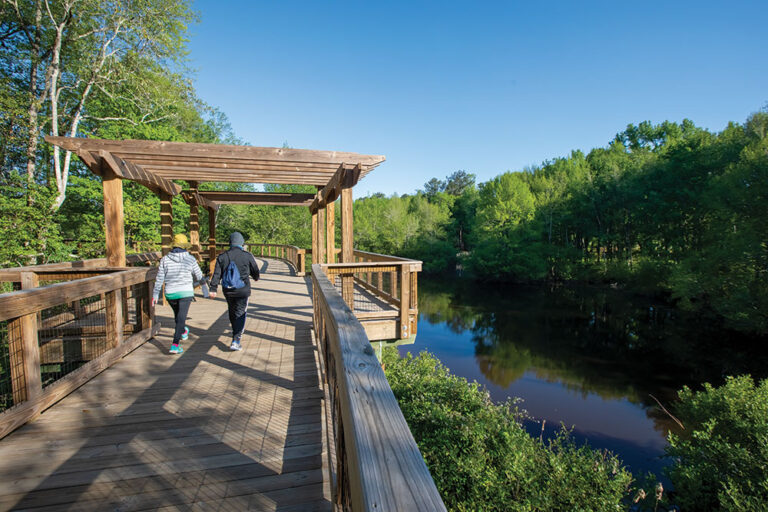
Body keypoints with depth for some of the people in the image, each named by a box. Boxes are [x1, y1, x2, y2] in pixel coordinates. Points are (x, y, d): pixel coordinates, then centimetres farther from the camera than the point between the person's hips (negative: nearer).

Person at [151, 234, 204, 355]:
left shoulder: (165, 259, -2)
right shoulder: (190, 259, -7)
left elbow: (159, 279, 0)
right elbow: (199, 276, 1)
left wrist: (155, 295, 6)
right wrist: (202, 280, 25)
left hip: (170, 293, 3)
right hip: (186, 292, -3)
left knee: (177, 314, 25)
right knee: (181, 317, -3)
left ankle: (183, 332, 47)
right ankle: (175, 345, -10)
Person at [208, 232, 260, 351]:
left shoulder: (222, 256, 0)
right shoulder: (247, 256, -8)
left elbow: (216, 274, -3)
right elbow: (255, 270, 4)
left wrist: (213, 289, 0)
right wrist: (256, 278, 26)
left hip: (228, 291, 3)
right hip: (243, 291, -3)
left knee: (232, 312, 21)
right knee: (240, 314, 2)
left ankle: (236, 335, 40)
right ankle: (236, 341, -7)